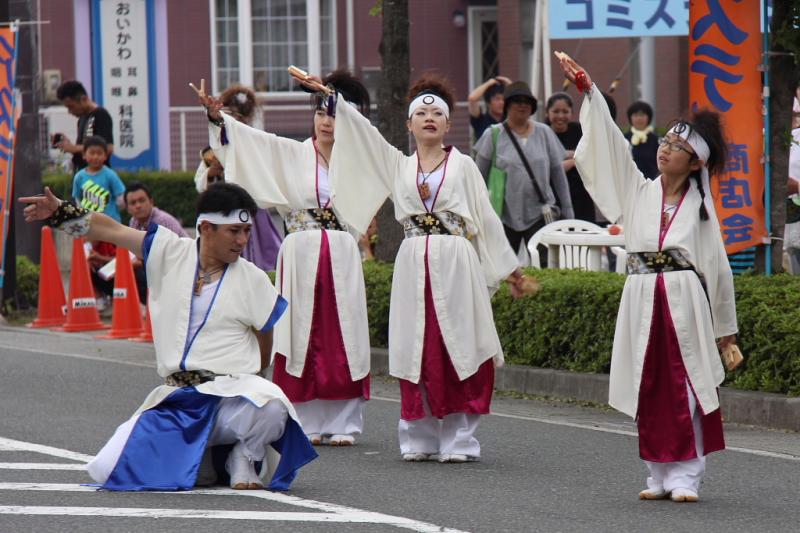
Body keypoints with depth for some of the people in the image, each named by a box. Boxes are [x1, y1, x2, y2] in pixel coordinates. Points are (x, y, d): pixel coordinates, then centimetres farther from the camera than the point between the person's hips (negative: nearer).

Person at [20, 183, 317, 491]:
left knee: (271, 405, -39)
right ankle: (198, 455, 15)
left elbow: (264, 353, 14)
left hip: (229, 394, -3)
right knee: (107, 470, -12)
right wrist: (59, 212, -4)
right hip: (173, 402, 3)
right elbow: (111, 231, 4)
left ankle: (243, 456, -3)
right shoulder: (170, 252, 7)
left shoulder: (253, 280, 4)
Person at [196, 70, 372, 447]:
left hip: (342, 258, 0)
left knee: (342, 337, -2)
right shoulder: (292, 154, 7)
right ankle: (310, 423, 4)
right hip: (300, 256, 0)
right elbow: (252, 140, -3)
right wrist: (217, 117, -17)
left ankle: (343, 422, 3)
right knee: (303, 336, -2)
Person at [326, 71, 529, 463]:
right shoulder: (398, 165, 14)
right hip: (413, 265, 2)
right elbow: (361, 132, 12)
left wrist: (508, 268, 10)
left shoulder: (463, 166, 9)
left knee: (457, 351, -5)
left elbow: (486, 218, 9)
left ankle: (457, 439, -2)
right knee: (417, 353, 1)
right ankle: (419, 439, 8)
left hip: (456, 266, -2)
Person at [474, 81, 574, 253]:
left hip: (539, 213, 1)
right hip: (505, 215, -1)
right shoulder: (493, 136, 1)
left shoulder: (544, 133, 7)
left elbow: (557, 172, 12)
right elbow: (479, 177, 3)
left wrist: (567, 210, 10)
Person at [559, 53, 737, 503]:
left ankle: (686, 476, -3)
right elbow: (612, 145, 4)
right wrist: (587, 89, -3)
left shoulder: (700, 205, 5)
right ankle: (661, 475, 11)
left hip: (686, 301, -3)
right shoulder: (639, 192, 10)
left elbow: (718, 265, 9)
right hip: (642, 299, 3)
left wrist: (726, 326, 11)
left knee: (686, 389, -6)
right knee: (649, 391, 3)